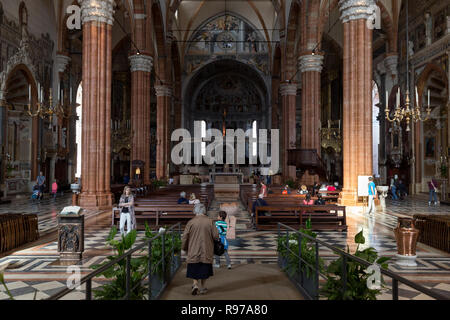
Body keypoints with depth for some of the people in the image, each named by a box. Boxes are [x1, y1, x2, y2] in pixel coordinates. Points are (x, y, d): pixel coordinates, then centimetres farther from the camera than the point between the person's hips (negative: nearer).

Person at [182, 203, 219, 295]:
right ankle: (202, 288, 22)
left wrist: (184, 248, 9)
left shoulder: (191, 222, -8)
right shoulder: (210, 222, -7)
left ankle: (195, 284, -3)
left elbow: (185, 237, -5)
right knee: (204, 270, 14)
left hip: (193, 251, -1)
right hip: (206, 252, 1)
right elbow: (216, 235, -8)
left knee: (194, 269, 14)